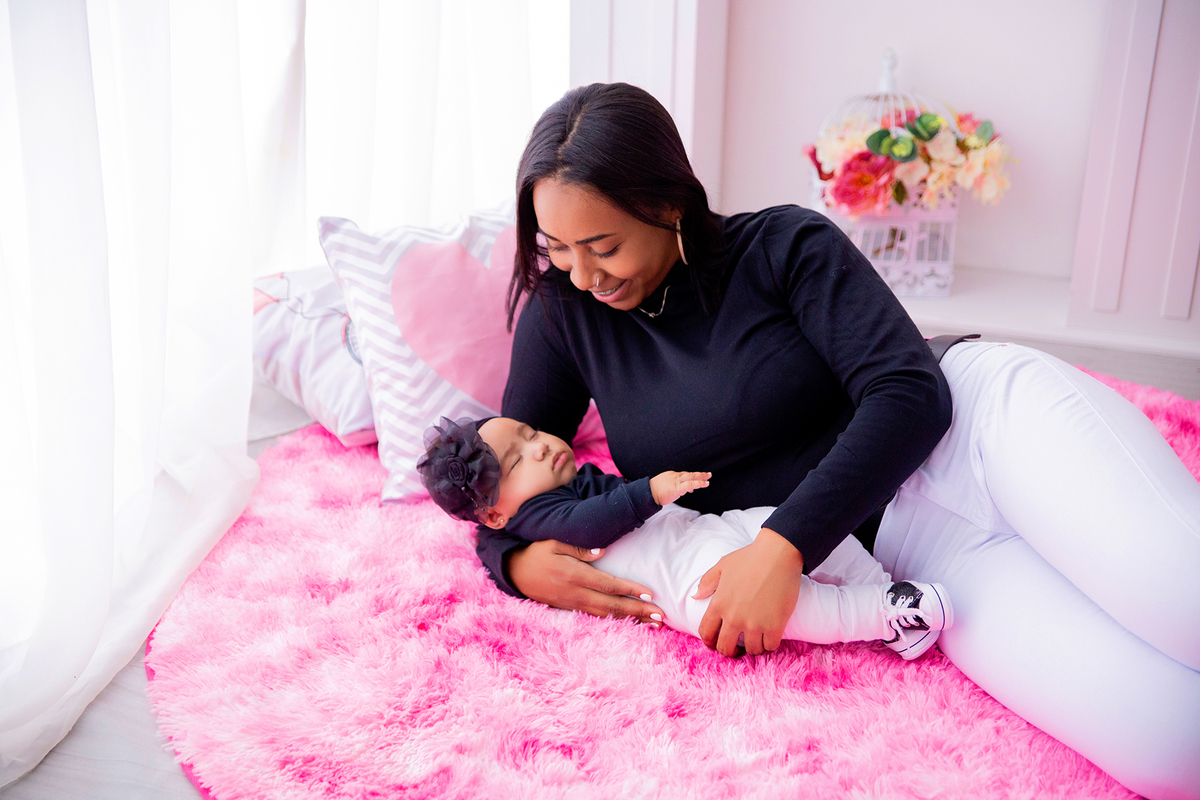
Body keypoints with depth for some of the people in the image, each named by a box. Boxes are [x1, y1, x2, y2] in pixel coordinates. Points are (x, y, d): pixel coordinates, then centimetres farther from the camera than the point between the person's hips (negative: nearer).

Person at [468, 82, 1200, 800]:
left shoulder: (784, 245, -6)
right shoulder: (563, 313, 5)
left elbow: (911, 391, -14)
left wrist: (782, 544, -25)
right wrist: (520, 561, -15)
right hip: (903, 548, 1)